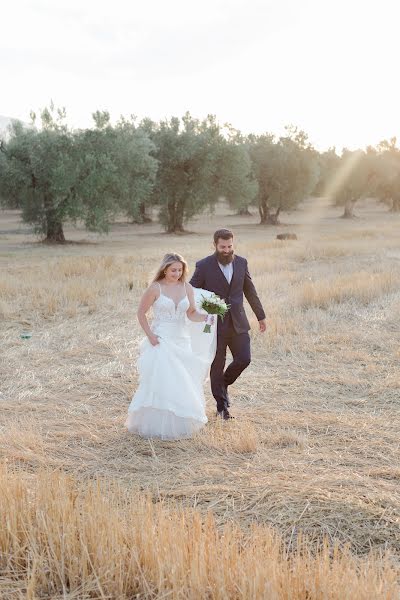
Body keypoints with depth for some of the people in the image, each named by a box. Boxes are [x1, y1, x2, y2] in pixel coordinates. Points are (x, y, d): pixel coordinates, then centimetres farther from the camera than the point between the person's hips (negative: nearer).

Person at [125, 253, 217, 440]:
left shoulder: (187, 288, 4)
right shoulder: (155, 288, -8)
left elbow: (192, 313, 3)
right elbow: (141, 313, -2)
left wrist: (206, 316, -16)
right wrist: (149, 335, -10)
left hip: (182, 341, 4)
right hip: (161, 341, -4)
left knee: (182, 384, 8)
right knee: (161, 383, -7)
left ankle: (179, 424, 23)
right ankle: (157, 425, 6)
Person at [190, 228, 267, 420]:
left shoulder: (241, 262, 3)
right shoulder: (204, 266, -9)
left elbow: (250, 291, 12)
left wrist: (261, 316, 16)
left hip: (238, 323, 3)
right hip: (214, 325, -3)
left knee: (244, 359, -2)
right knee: (217, 366, 4)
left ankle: (224, 384, 28)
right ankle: (222, 406, 18)